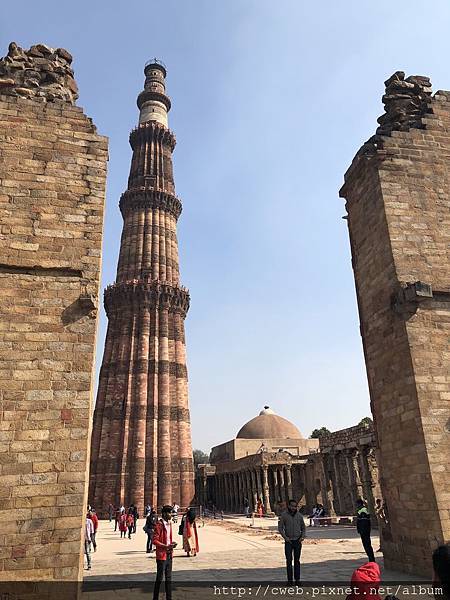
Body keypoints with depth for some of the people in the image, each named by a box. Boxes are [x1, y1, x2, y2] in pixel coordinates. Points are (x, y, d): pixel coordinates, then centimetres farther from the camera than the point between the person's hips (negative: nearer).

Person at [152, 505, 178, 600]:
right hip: (162, 555, -8)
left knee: (169, 578, 14)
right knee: (159, 578, 2)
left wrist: (172, 543, 1)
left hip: (169, 554, 8)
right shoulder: (159, 524, -16)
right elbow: (155, 540, -18)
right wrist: (166, 546, -24)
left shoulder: (169, 523, 9)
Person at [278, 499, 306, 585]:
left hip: (297, 541, 2)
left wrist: (303, 537, -7)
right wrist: (285, 537, -15)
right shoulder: (283, 515, -7)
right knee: (289, 561, -1)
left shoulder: (299, 515, 0)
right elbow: (280, 528, -3)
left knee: (297, 560, 6)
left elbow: (303, 528, 9)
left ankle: (297, 579, 14)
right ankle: (290, 580, 8)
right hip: (288, 541, -1)